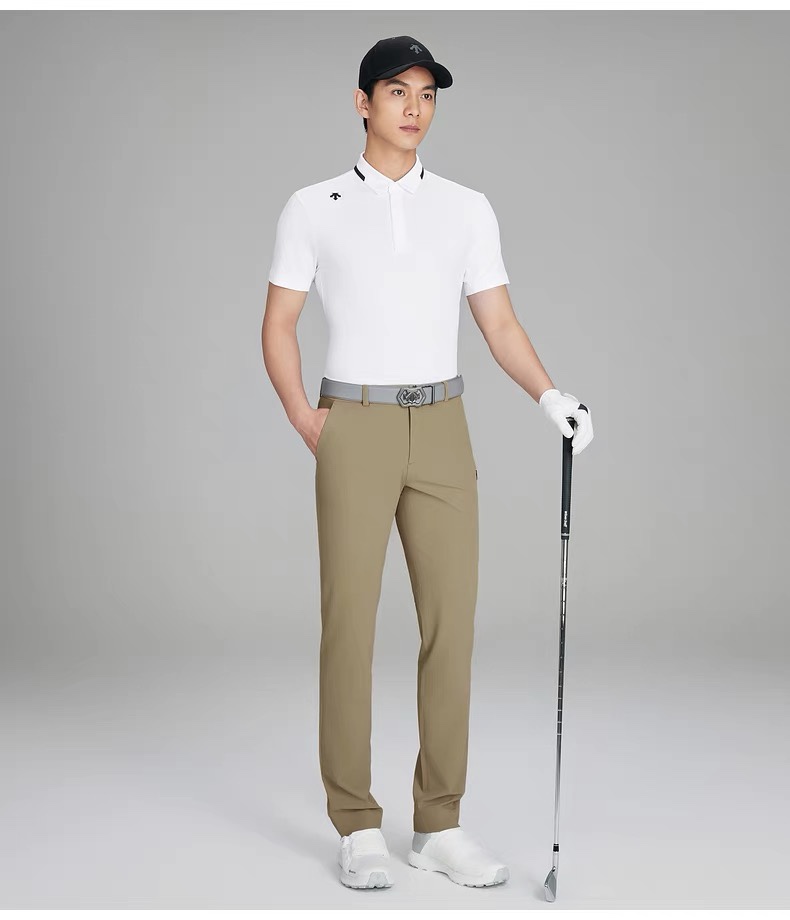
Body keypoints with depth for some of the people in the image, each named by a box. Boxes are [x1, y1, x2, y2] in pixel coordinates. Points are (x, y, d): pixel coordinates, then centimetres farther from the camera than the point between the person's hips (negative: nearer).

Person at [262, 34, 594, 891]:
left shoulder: (468, 208, 9)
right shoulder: (313, 207, 3)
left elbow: (499, 323, 6)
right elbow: (277, 326, 5)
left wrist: (550, 395, -11)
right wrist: (307, 427, -5)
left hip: (442, 432, 3)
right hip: (355, 429, -3)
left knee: (451, 624, 1)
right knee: (350, 626, -2)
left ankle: (438, 825, 12)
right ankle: (357, 828, 8)